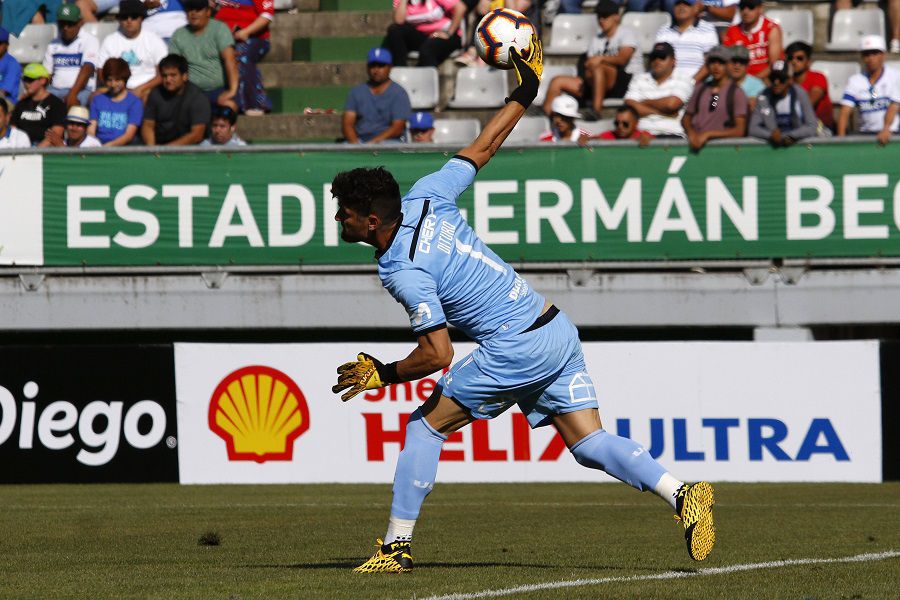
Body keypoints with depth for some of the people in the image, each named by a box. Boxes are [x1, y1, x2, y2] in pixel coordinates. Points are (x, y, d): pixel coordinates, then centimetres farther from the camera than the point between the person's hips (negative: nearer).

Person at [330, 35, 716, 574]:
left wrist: (382, 375, -4)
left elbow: (438, 354, -20)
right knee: (590, 443, 4)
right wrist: (525, 90, 23)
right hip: (557, 328, 9)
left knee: (426, 425, 4)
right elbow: (485, 146, 12)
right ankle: (682, 495, -14)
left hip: (517, 347, -9)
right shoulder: (424, 197, 5)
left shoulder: (404, 272, -16)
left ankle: (398, 545, 6)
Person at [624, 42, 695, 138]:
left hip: (670, 134, -2)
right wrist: (662, 112, -3)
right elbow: (630, 107, 4)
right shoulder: (639, 79, 20)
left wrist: (644, 103, 7)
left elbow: (671, 104, -7)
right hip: (641, 133, 2)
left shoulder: (683, 79, 11)